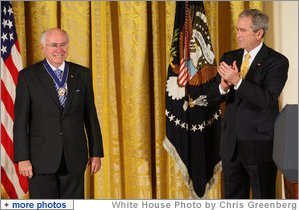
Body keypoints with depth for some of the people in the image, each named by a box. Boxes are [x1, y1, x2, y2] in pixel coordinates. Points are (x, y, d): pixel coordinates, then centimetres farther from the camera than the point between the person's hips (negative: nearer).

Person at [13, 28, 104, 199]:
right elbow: (21, 121, -2)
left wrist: (96, 153, 7)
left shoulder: (82, 74, 8)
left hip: (74, 159, 2)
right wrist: (22, 158, -8)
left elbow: (91, 116, 10)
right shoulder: (28, 76, 0)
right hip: (41, 158, -2)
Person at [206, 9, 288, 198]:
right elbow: (211, 98, 6)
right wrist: (223, 87, -16)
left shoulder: (277, 62, -9)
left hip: (260, 145, -5)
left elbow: (268, 100, -21)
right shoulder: (229, 58, 8)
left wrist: (238, 81, -28)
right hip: (231, 145, 5)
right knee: (233, 198, 12)